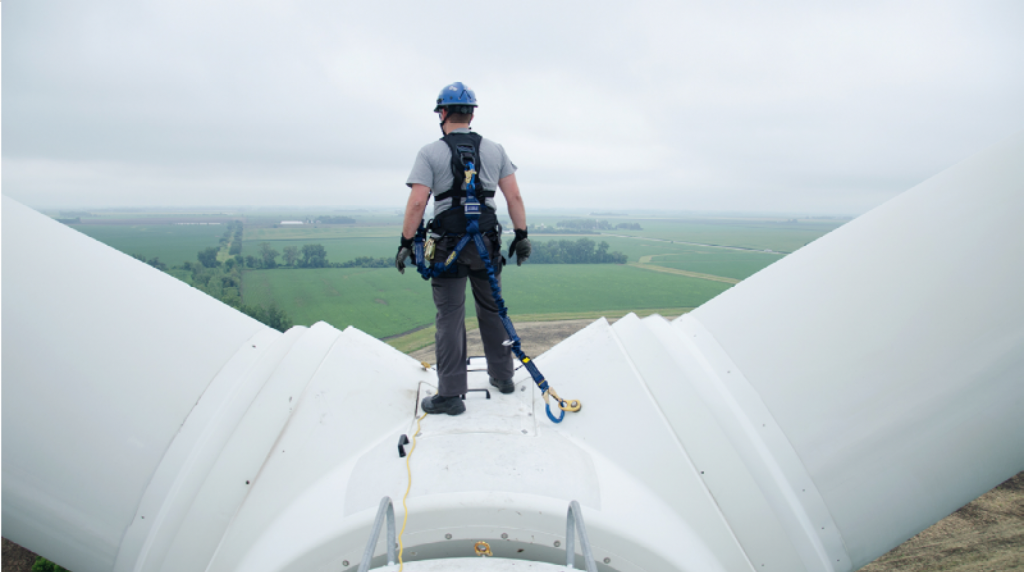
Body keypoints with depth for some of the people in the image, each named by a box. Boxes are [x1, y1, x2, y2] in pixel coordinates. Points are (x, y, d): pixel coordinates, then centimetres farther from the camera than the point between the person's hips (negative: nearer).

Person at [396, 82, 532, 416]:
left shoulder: (431, 153, -5)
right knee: (492, 310, 17)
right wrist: (522, 235, 8)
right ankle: (502, 376, 30)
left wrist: (406, 243, -7)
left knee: (449, 318, 2)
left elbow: (417, 202, -13)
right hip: (488, 244, 4)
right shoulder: (495, 150, 6)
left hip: (448, 246, -3)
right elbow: (514, 197, 3)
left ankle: (450, 394, 6)